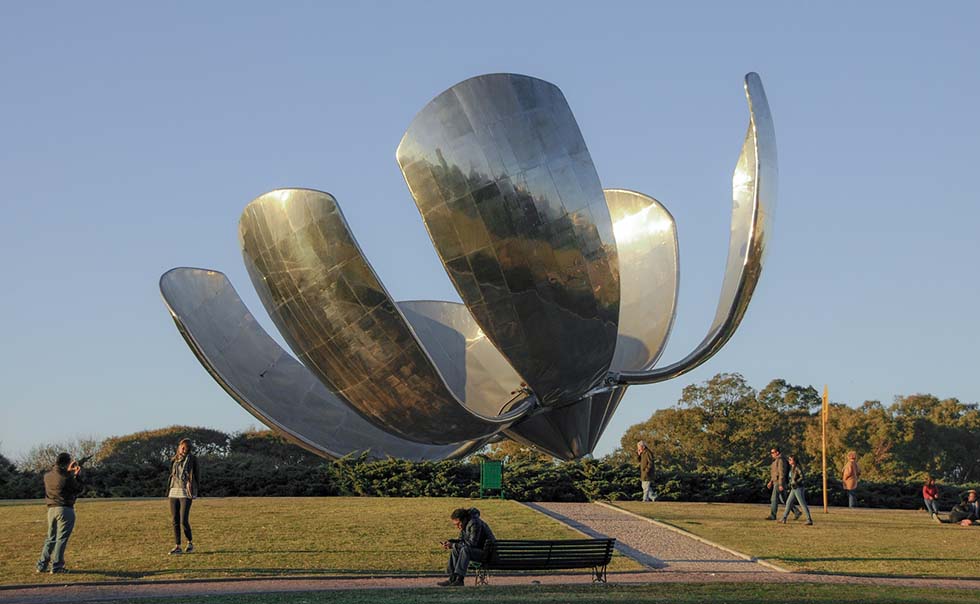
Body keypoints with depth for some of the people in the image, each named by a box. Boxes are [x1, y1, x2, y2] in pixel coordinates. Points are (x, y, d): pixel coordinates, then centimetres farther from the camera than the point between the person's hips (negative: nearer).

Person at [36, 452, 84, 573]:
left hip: (51, 509, 7)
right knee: (61, 539, -1)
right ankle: (56, 566, -2)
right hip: (65, 509, -7)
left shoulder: (47, 475, 5)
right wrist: (78, 475, 8)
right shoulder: (66, 477, -15)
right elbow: (78, 489, -2)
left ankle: (42, 565, 13)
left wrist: (68, 471, 24)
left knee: (50, 538, 16)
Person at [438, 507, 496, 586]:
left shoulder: (475, 523, -21)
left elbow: (472, 543, -27)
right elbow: (461, 540, 16)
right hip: (477, 551, 10)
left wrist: (453, 545, -24)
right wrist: (449, 542, -3)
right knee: (454, 550, -1)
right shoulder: (465, 525, 8)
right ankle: (452, 578, -6)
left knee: (465, 549, -31)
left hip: (486, 552, -10)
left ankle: (459, 579, -32)